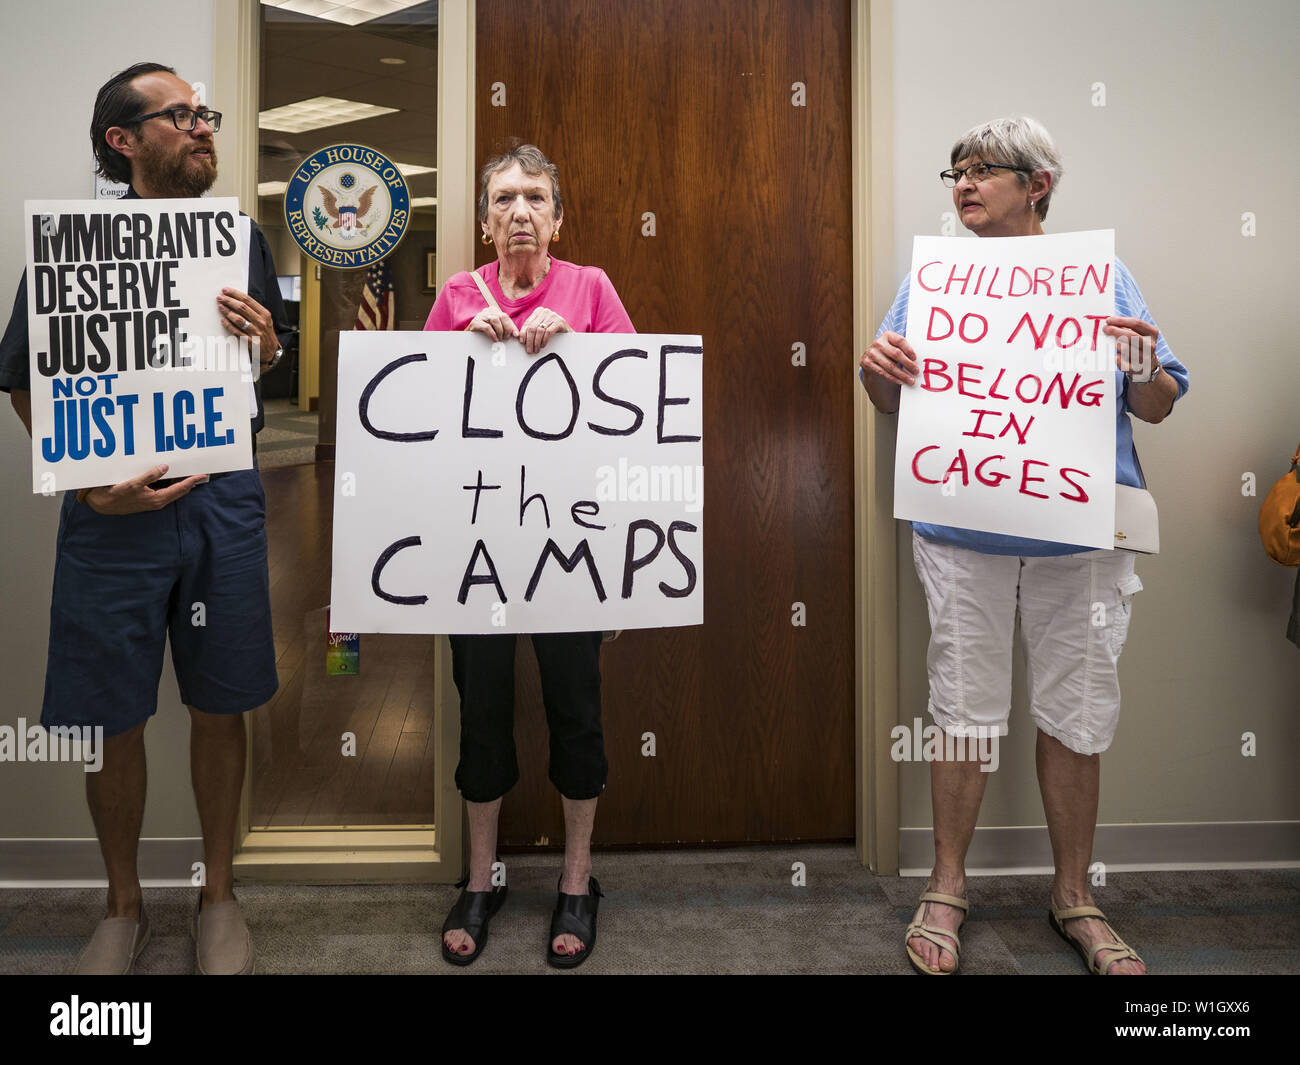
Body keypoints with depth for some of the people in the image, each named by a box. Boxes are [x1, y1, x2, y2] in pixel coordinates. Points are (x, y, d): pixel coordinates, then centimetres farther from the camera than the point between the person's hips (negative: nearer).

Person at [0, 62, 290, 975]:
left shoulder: (241, 240, 9)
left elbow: (275, 379, 15)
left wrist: (265, 346, -9)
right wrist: (94, 488, -12)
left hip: (224, 498, 2)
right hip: (114, 509, -2)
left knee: (220, 706, 9)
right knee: (114, 719, 7)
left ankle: (219, 896, 29)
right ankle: (124, 907, 29)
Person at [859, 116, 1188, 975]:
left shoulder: (1102, 276, 8)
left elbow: (1159, 408, 7)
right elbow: (893, 406, 10)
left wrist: (1143, 367, -15)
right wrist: (879, 369, -12)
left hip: (1081, 533, 0)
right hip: (963, 529, 0)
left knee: (1077, 717, 8)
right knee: (966, 712, 6)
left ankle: (1075, 896, 27)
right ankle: (948, 886, 24)